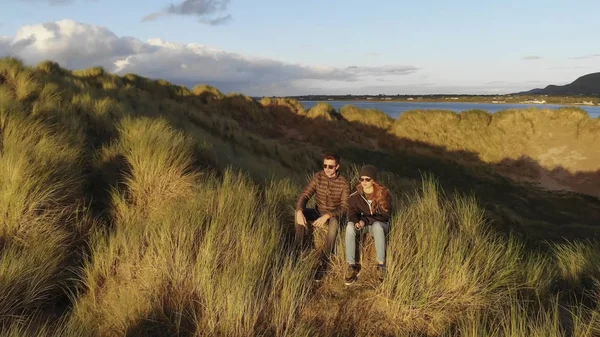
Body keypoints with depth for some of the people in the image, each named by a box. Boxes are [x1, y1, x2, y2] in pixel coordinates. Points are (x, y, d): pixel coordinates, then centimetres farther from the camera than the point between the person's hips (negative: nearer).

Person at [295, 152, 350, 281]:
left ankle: (324, 262, -30)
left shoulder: (344, 183, -15)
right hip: (318, 212, 3)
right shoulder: (318, 177, -7)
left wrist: (327, 216, -35)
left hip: (334, 215, -3)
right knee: (299, 212, -26)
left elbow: (344, 207, -19)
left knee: (334, 222, -39)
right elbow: (304, 196, -11)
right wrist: (300, 211, -31)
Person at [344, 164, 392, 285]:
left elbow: (386, 216, -16)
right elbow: (352, 211, -6)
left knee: (377, 226, -39)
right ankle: (352, 266, -28)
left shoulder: (383, 193, -16)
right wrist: (356, 221, -30)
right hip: (362, 222, 2)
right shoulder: (356, 193, -10)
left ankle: (381, 265, -27)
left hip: (380, 224, -2)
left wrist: (366, 220, -27)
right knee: (350, 226, -32)